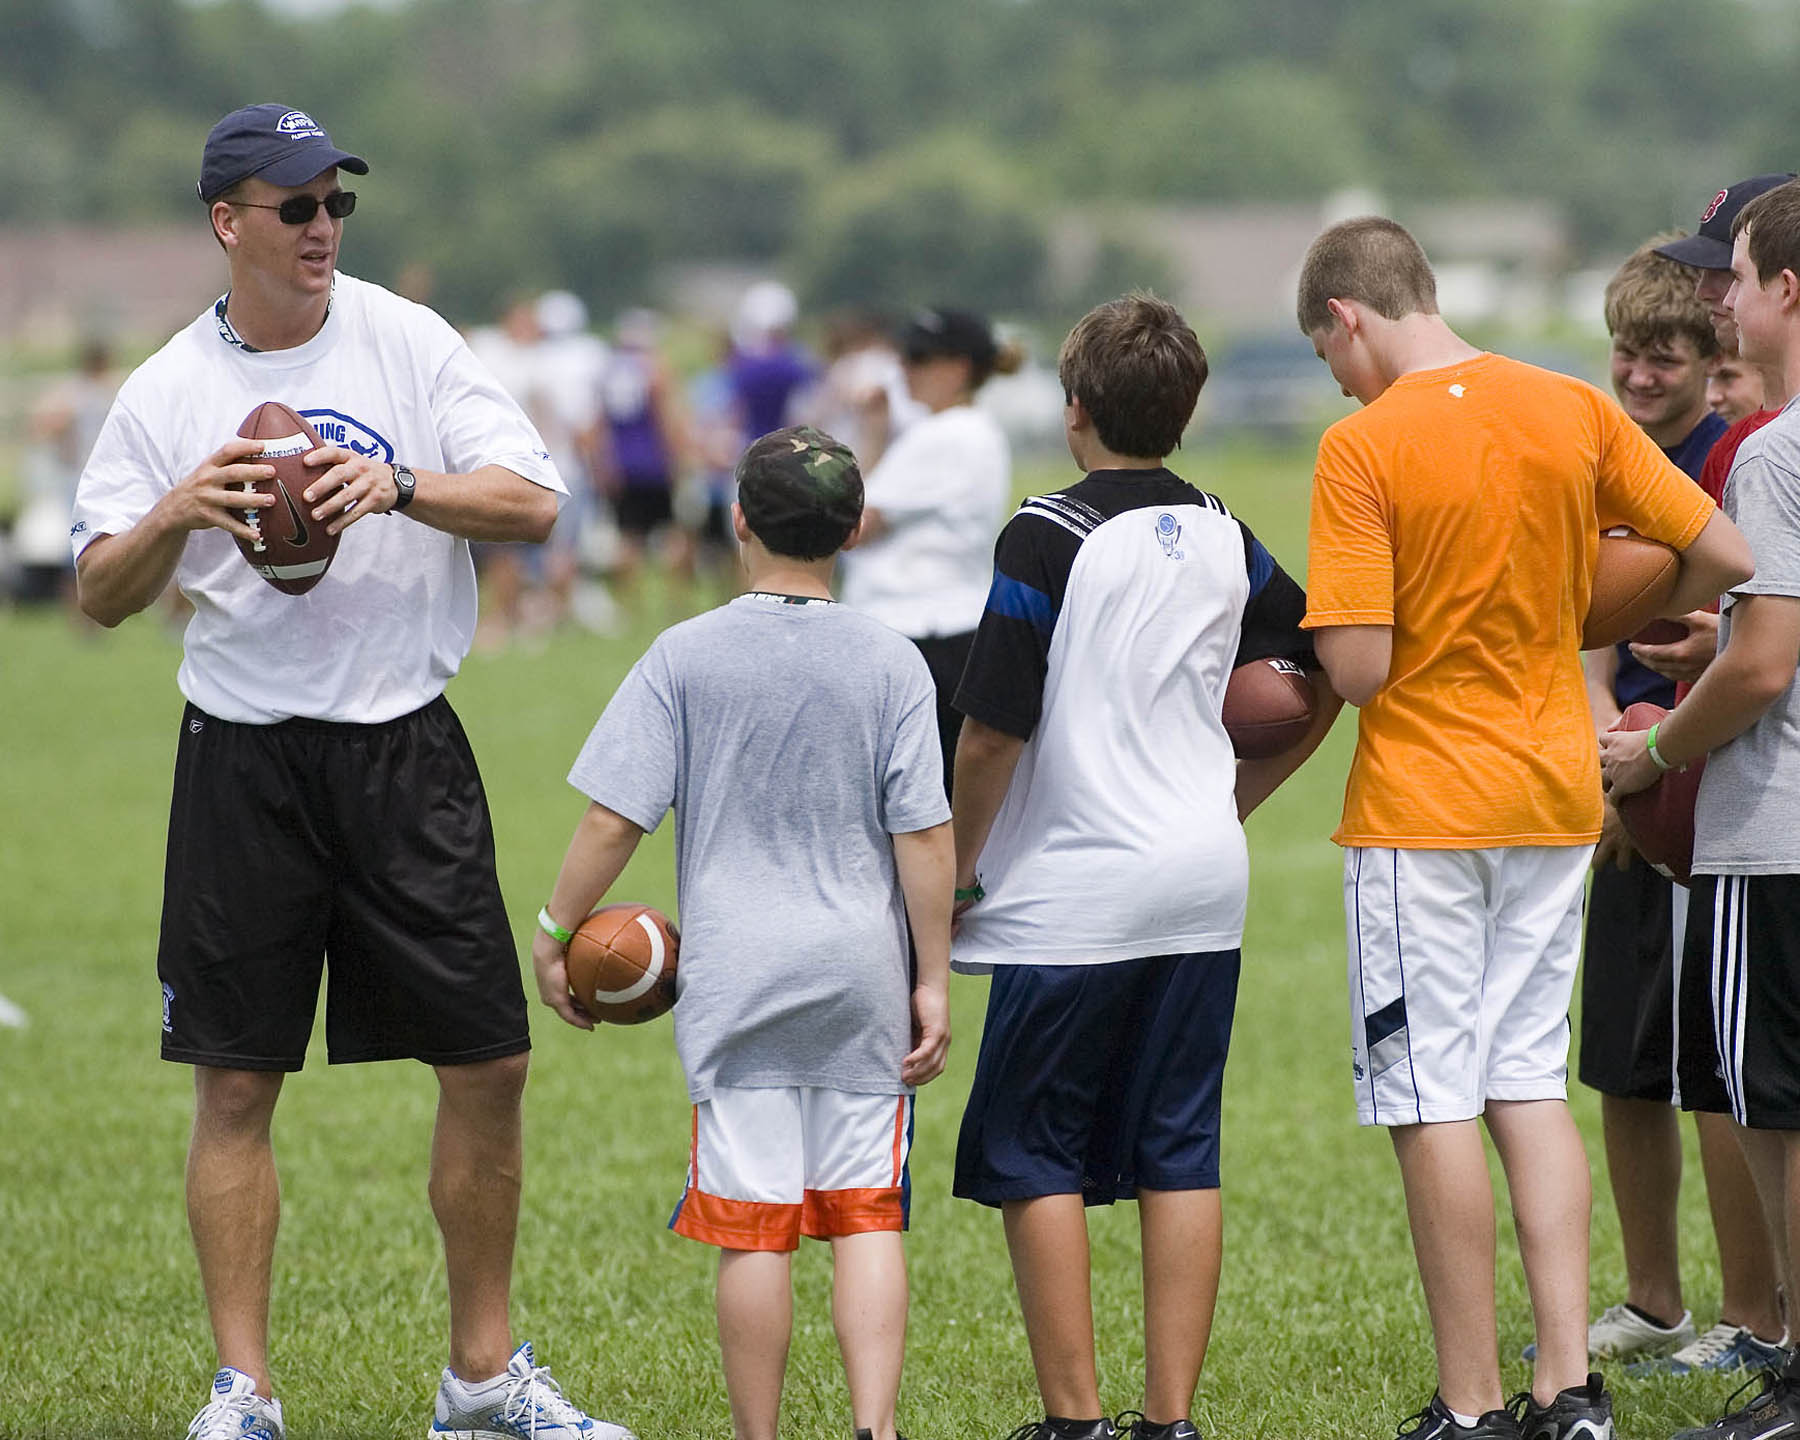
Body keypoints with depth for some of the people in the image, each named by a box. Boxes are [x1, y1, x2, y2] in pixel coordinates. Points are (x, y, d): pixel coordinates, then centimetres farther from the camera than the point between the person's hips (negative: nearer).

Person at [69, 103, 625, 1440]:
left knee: (489, 1062, 1)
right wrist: (177, 515, -21)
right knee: (236, 1082, 0)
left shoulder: (406, 340, 1)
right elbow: (101, 593, -2)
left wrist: (399, 487, -21)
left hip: (406, 742, 1)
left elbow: (531, 502, -5)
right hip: (245, 760, -1)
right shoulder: (167, 391, 0)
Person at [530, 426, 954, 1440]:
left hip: (736, 977, -1)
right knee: (867, 1214, 4)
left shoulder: (687, 656, -2)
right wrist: (934, 981, 4)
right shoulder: (892, 663, 0)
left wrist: (555, 934, 7)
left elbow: (614, 821, -5)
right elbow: (926, 836, -2)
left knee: (753, 1226, 2)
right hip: (862, 974, 1)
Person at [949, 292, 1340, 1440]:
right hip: (1206, 885, 5)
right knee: (1180, 1153, 8)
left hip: (1071, 898, -5)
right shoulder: (1225, 540, 5)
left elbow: (993, 734, -13)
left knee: (1036, 1155, 4)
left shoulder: (1050, 538, -12)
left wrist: (956, 872, -1)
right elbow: (1329, 678, 12)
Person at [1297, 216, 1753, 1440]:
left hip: (1420, 806, -5)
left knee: (1438, 1107, 1)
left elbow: (1358, 668, -20)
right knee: (1532, 1084, 13)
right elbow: (1724, 557, 0)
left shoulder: (1361, 447, -15)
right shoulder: (1575, 411, 0)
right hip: (1554, 790, 5)